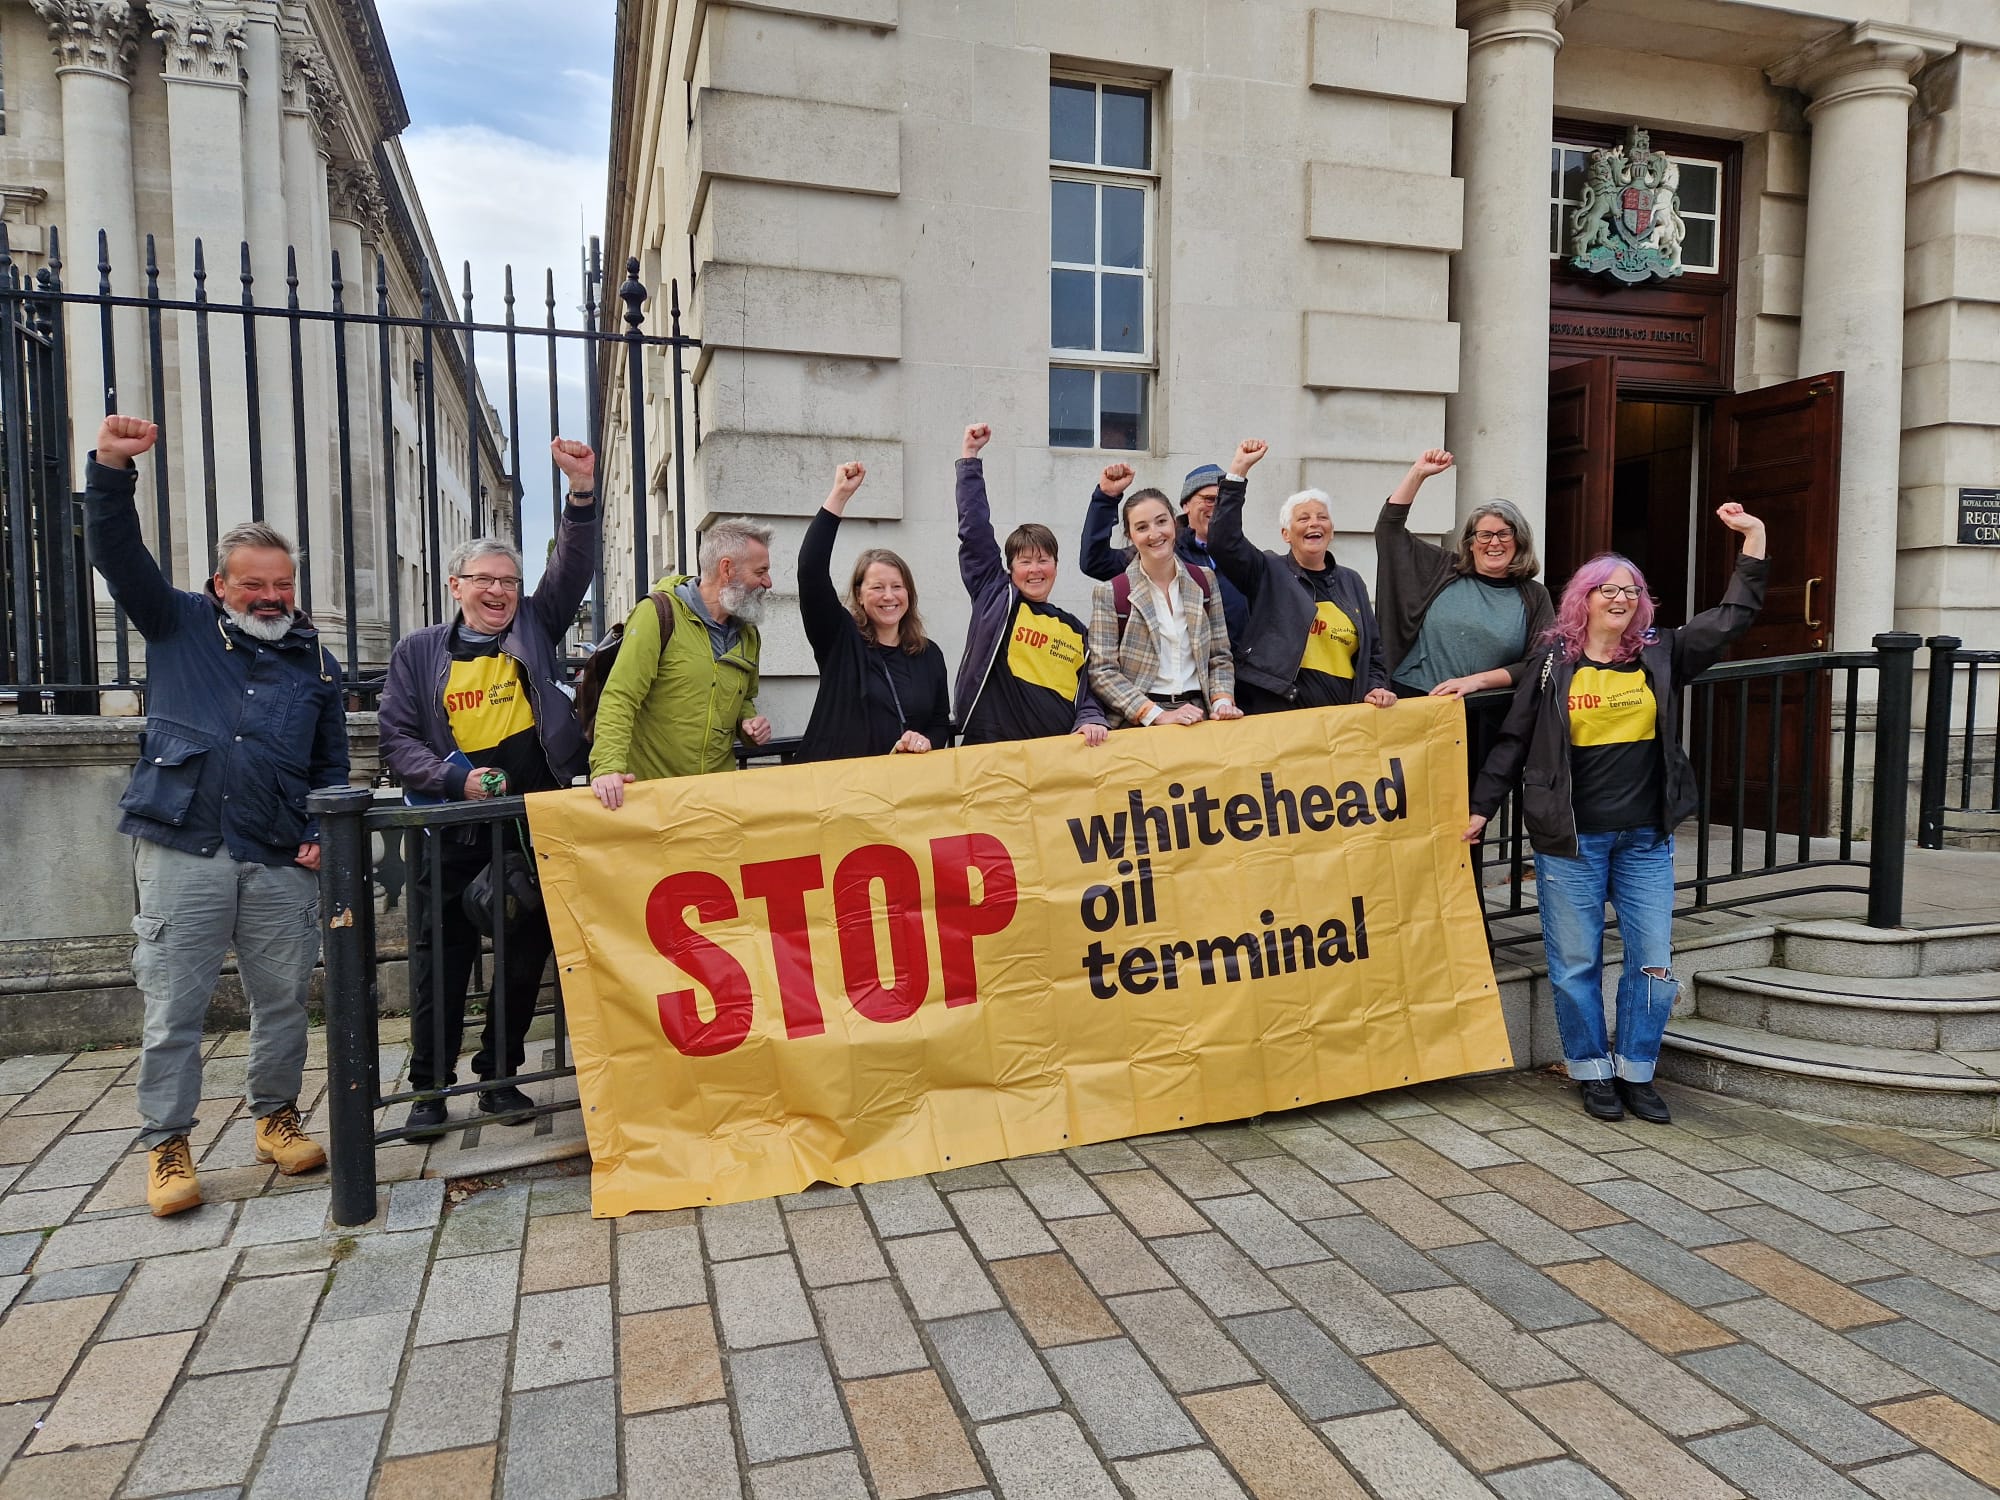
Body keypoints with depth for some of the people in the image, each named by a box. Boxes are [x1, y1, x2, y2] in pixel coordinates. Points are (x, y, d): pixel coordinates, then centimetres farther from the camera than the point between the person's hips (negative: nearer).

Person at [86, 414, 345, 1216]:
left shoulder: (317, 661, 14)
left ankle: (277, 1117, 26)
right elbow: (119, 556, -4)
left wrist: (322, 833, 5)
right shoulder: (181, 624, 10)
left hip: (280, 860, 2)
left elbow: (333, 761, 17)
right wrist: (111, 471, -18)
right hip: (182, 850, -2)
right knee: (173, 1006, 2)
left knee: (283, 1000, 8)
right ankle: (166, 1146, 15)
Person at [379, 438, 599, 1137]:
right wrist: (456, 779, -14)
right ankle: (430, 1086, 19)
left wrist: (582, 489, -18)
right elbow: (398, 738, 2)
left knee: (525, 952, 8)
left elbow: (574, 567, -4)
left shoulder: (534, 627, 9)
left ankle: (500, 1076, 23)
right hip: (451, 825, -1)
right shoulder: (419, 651, 6)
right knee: (441, 956, 5)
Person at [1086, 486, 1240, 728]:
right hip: (1140, 724, -3)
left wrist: (1222, 702, -4)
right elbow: (1102, 672, -6)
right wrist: (1158, 715, -14)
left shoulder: (1204, 581, 11)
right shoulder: (1109, 594, 0)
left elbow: (1219, 656, 14)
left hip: (1197, 714, 3)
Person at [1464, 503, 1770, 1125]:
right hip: (1569, 840, -3)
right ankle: (1592, 1072, 20)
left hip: (1645, 839, 3)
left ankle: (1637, 1072, 21)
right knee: (1575, 963, 4)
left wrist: (1753, 537, 0)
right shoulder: (1552, 664, -1)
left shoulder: (1660, 655, 6)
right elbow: (1513, 742, 2)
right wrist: (1480, 807, 0)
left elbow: (1732, 617, 5)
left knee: (1654, 959, 5)